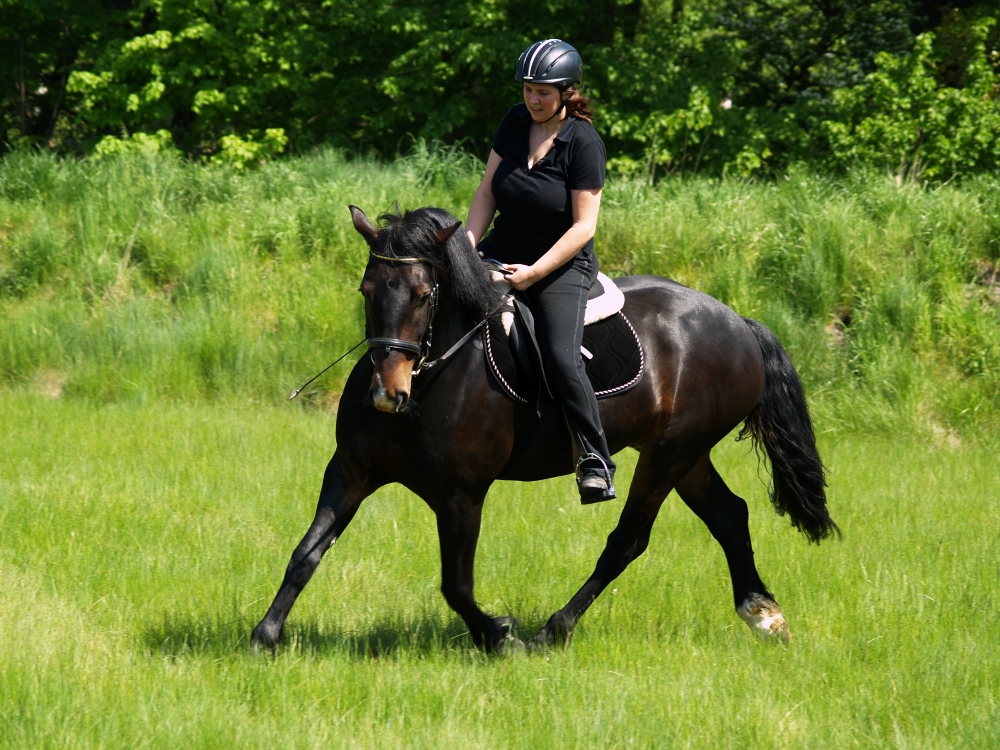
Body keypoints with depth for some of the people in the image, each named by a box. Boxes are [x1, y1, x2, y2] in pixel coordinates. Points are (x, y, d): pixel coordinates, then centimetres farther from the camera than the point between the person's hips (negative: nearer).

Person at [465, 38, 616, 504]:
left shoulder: (584, 143, -15)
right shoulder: (515, 122, 1)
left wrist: (534, 273, -22)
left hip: (562, 267, -6)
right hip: (501, 253, 6)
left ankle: (596, 462, -17)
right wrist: (465, 249, -7)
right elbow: (487, 193, 6)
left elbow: (583, 226, -16)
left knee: (560, 357, -26)